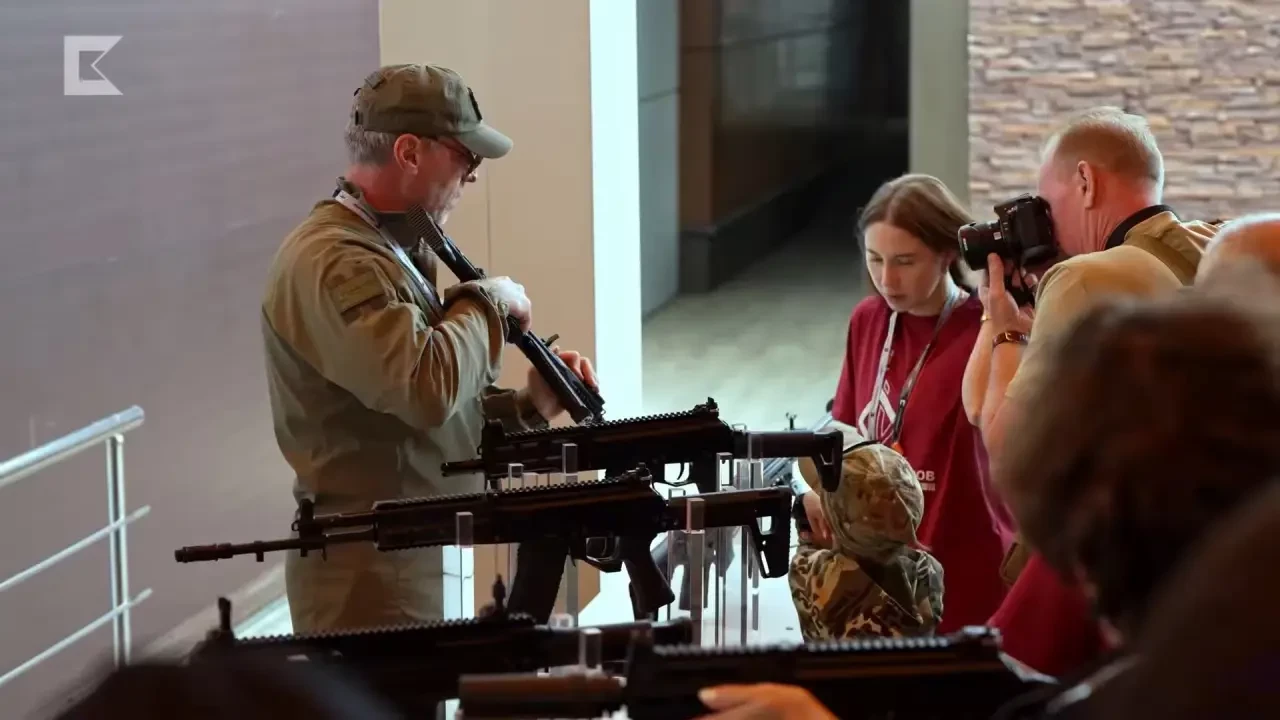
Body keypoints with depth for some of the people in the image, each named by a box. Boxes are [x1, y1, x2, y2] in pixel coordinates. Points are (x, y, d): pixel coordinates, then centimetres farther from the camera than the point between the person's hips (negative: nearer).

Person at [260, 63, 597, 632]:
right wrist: (487, 301, -15)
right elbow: (429, 388, -32)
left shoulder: (394, 249, 15)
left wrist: (526, 407, 2)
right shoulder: (333, 264, -19)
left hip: (424, 558, 10)